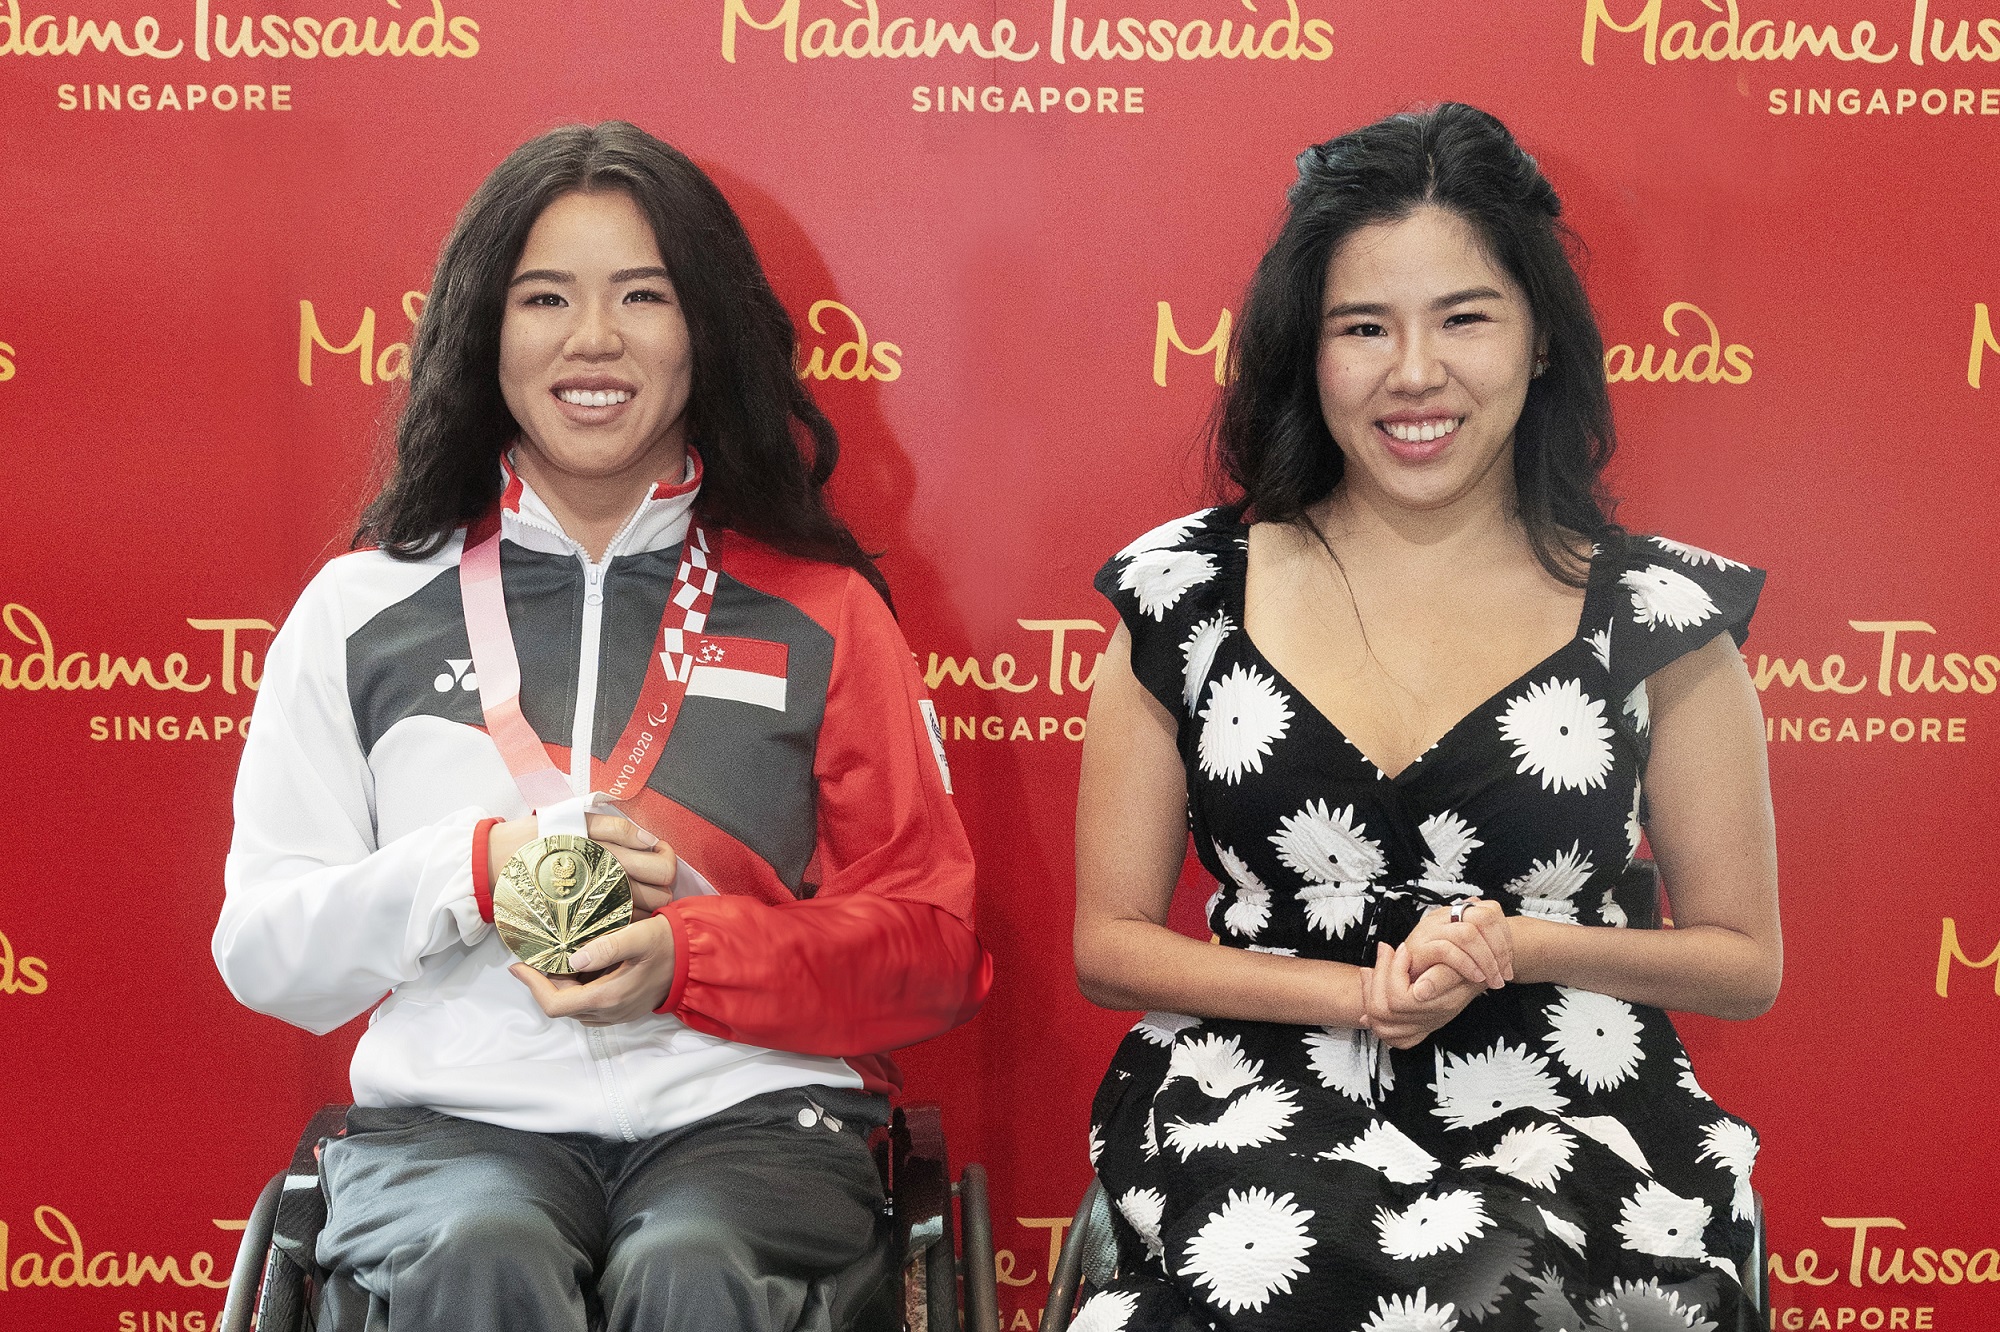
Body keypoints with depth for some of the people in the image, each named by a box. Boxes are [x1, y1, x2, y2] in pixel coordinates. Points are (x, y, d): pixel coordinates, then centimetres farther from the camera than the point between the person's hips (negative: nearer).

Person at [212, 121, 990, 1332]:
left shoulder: (818, 610, 10)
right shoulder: (365, 609, 12)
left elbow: (934, 948, 6)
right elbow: (262, 952, 9)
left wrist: (689, 957, -10)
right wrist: (480, 871, -9)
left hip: (745, 1114, 0)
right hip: (452, 1119, 0)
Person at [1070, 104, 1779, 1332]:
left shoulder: (1658, 615, 2)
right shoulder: (1187, 594, 4)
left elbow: (1744, 964, 9)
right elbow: (1110, 941, 7)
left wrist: (1518, 946, -10)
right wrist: (1360, 992, -8)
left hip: (1562, 1128, 0)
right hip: (1255, 1109, 0)